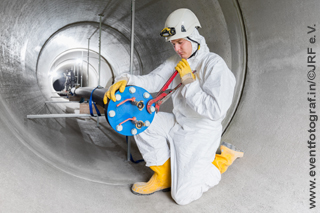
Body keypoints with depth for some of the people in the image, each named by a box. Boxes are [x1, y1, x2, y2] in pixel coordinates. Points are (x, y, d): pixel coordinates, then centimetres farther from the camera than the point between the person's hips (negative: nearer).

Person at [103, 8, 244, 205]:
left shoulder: (215, 65, -20)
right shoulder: (177, 62, 3)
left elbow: (215, 111, -27)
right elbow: (152, 81, -5)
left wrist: (189, 81, -23)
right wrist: (126, 80, -24)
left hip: (200, 133, -7)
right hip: (178, 124, 7)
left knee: (183, 196, -9)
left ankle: (222, 158, 16)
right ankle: (164, 177, 3)